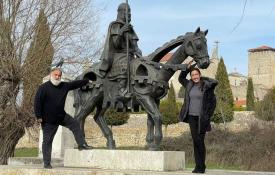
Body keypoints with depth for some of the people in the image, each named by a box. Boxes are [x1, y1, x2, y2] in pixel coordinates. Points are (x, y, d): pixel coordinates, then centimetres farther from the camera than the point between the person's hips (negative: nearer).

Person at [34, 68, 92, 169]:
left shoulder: (64, 86, 3)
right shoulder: (44, 88, -16)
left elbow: (75, 84, 15)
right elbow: (37, 102, -17)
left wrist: (88, 81, 21)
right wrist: (39, 116, -21)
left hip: (62, 116, 6)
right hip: (49, 120, -6)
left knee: (75, 124, 7)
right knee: (47, 141, -1)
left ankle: (82, 145, 16)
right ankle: (47, 163, 4)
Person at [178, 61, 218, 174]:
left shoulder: (206, 86, -6)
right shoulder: (189, 85, 8)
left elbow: (213, 102, -3)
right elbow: (181, 78, 26)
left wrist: (208, 115, -6)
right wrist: (187, 68, 13)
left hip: (202, 118, -4)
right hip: (191, 117, 4)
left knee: (200, 141, -6)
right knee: (195, 141, 4)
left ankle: (201, 166, 3)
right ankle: (198, 166, 8)